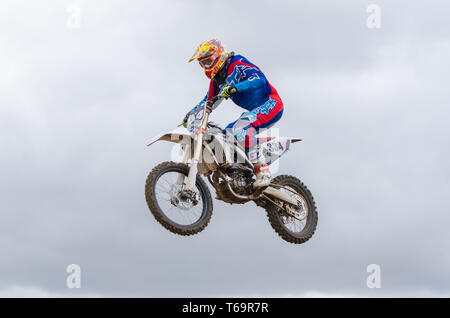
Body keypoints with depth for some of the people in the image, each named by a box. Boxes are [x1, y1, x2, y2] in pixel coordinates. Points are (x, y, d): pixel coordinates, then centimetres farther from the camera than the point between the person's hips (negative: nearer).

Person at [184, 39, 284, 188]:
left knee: (240, 127, -31)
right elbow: (208, 101, 25)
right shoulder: (216, 80, 13)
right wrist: (190, 115, 10)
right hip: (254, 111, 10)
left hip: (271, 103, -10)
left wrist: (234, 88, -42)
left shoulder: (237, 64, -13)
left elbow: (259, 78, -29)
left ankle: (263, 172, -33)